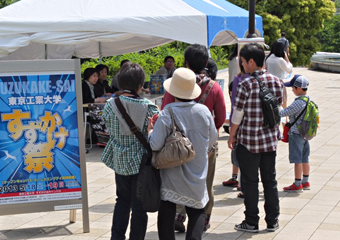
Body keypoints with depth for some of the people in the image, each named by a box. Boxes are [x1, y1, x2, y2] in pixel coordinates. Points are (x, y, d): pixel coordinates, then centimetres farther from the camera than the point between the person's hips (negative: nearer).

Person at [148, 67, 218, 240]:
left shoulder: (167, 113, -17)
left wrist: (150, 130, 1)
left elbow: (155, 145, -18)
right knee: (197, 211, 15)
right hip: (197, 174, 3)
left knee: (166, 214, 8)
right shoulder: (204, 111, -6)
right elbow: (212, 140, 5)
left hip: (172, 176, -2)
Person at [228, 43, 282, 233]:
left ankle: (252, 222, 14)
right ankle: (273, 221, 22)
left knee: (250, 182, 6)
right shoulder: (276, 82, 0)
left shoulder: (246, 84, -17)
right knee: (270, 180, 14)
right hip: (270, 139, 5)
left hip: (248, 140, -5)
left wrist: (232, 137, 2)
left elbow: (237, 115, -12)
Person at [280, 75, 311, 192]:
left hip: (296, 134, -9)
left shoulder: (299, 102, -21)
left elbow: (284, 112, -20)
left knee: (297, 159, -2)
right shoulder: (308, 100, 6)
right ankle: (305, 182, 24)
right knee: (304, 158, 15)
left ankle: (297, 184, 3)